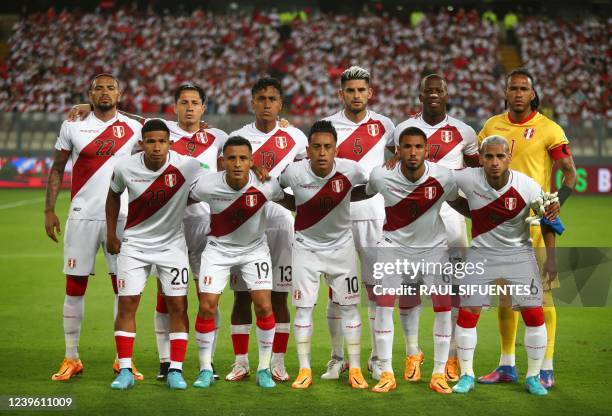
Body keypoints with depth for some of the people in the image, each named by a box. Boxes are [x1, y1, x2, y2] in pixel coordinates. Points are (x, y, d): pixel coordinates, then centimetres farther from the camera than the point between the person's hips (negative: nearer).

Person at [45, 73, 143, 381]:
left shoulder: (133, 129, 4)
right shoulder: (73, 126, 3)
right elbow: (57, 169, 9)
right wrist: (49, 210, 2)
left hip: (121, 218, 0)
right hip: (82, 216, 0)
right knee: (75, 286, 2)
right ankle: (71, 359, 12)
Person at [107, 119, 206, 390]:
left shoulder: (186, 167, -20)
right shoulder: (125, 167, -13)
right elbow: (113, 195, 8)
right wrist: (111, 234, 9)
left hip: (172, 244, -1)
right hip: (134, 243, 1)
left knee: (178, 305, -4)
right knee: (127, 304, -4)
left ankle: (175, 370, 5)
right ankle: (125, 371, 3)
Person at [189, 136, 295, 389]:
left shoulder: (265, 186, -22)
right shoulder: (207, 186, -24)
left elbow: (291, 202, -2)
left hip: (254, 249, 0)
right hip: (218, 248, 0)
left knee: (264, 306, -9)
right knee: (207, 307, -8)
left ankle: (264, 369, 7)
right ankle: (205, 370, 9)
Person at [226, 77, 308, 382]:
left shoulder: (295, 138, 5)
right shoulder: (237, 138, 5)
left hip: (281, 222, 0)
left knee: (279, 297, 3)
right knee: (242, 295, 2)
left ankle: (277, 362, 10)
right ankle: (240, 362, 8)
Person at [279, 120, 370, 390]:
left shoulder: (350, 170, -18)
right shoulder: (294, 172, -19)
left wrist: (345, 198, -3)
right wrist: (299, 206, -5)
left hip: (341, 245, 1)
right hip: (306, 245, 0)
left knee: (348, 306, 3)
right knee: (303, 307, -2)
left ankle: (355, 369, 13)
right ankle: (304, 370, 8)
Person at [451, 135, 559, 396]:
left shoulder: (528, 187, -18)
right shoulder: (468, 179, -19)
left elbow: (547, 221, -1)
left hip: (519, 252, 0)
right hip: (482, 253, 0)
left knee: (534, 315, -5)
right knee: (467, 313, -4)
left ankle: (533, 377, 12)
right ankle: (466, 376, 11)